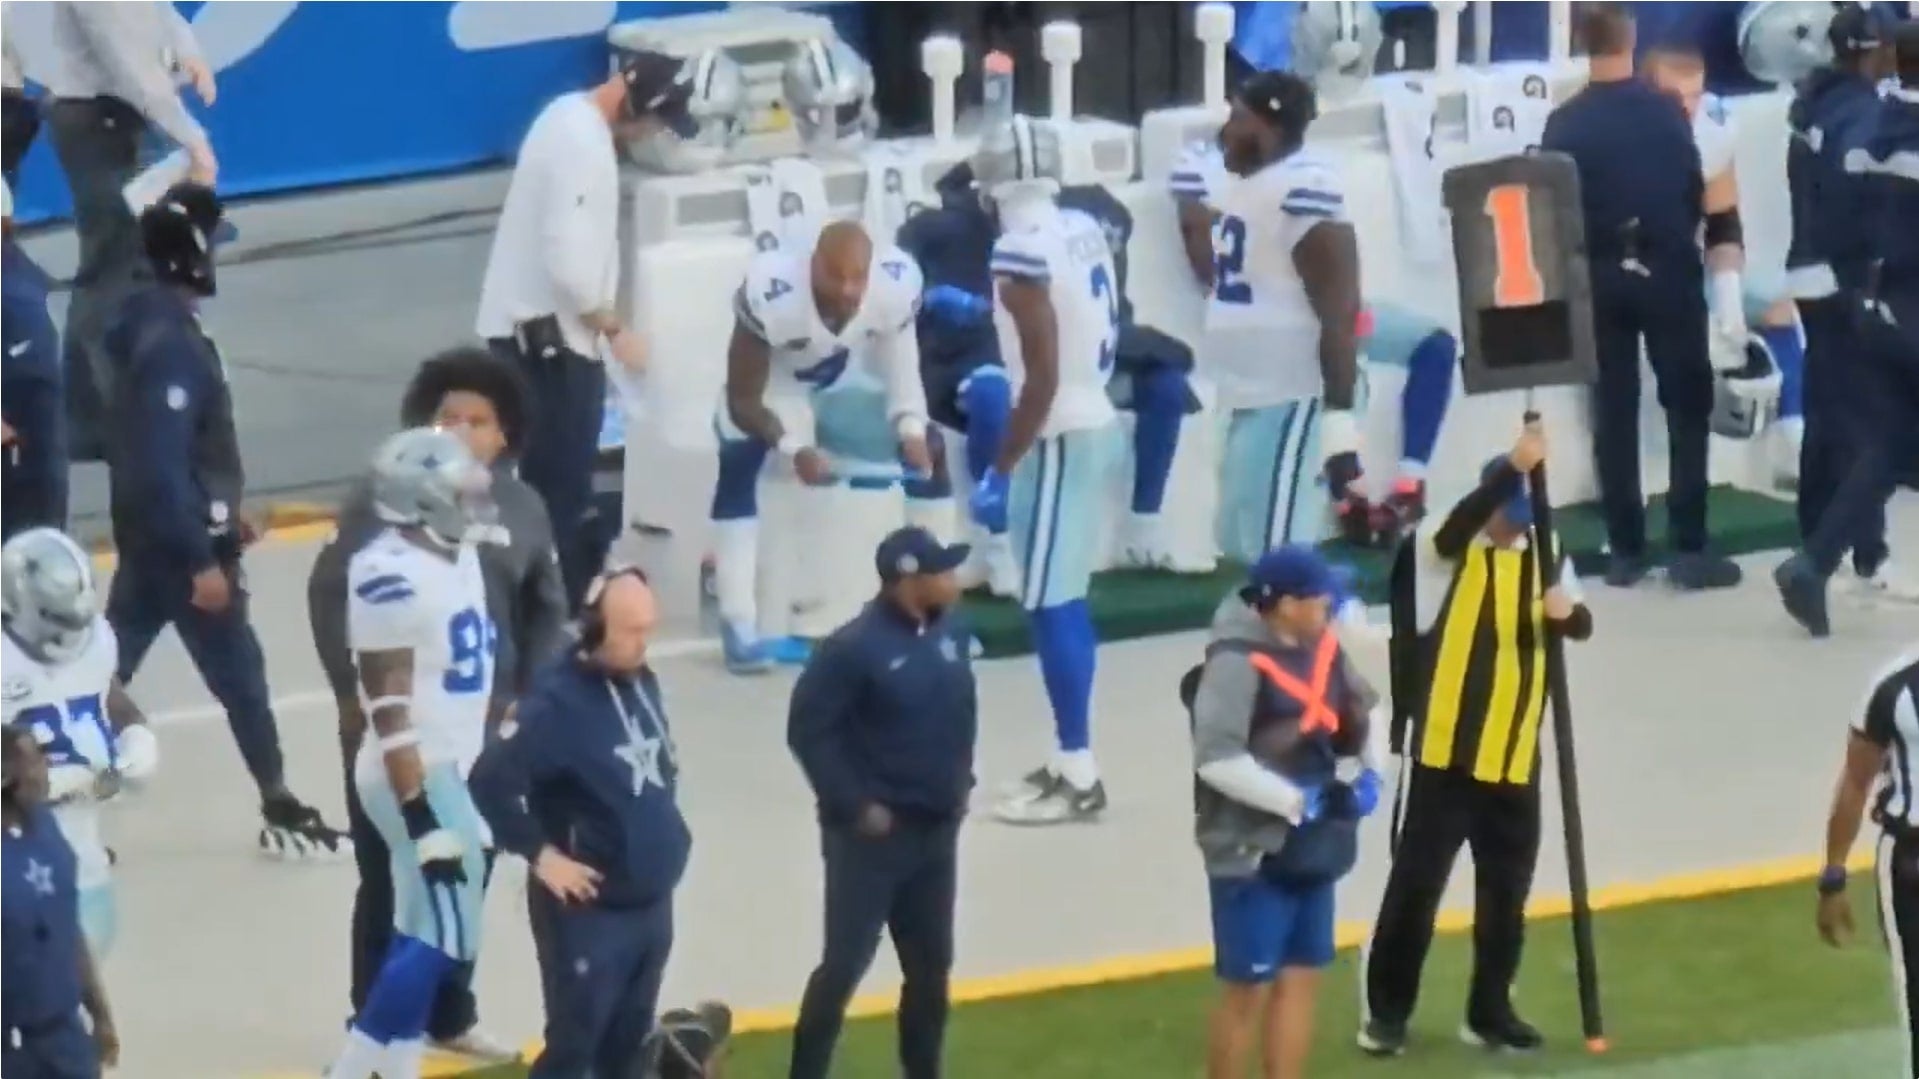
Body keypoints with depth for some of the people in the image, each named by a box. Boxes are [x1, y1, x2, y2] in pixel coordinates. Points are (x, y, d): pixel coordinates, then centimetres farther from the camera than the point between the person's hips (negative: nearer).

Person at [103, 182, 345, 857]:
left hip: (150, 536, 10)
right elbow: (163, 463, -27)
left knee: (107, 668, 12)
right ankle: (282, 815, 13)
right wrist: (203, 560, -25)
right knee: (240, 674, 2)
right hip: (178, 543, -10)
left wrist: (223, 517, 24)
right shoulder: (172, 346, -24)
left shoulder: (158, 325, 8)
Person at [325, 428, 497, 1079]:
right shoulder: (391, 577, -22)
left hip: (461, 768, 9)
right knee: (443, 937, -7)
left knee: (425, 935, 12)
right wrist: (425, 822, -23)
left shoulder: (459, 553, 7)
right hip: (420, 776, -9)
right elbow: (391, 713, -22)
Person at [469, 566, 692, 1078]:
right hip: (588, 909, -7)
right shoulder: (558, 701, -20)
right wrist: (541, 854, -21)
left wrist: (664, 835, 11)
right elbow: (491, 780, -26)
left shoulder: (642, 683, 4)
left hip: (651, 902, 7)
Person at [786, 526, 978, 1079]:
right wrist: (853, 805, -16)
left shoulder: (952, 630, 2)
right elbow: (808, 729, -17)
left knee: (930, 965, 14)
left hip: (936, 828, 7)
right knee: (845, 963, -5)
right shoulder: (855, 647, -20)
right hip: (872, 831, -7)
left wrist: (958, 782, 10)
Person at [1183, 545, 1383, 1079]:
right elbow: (1216, 759, -25)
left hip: (1311, 848, 8)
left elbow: (1362, 714, 21)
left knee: (1301, 979, 12)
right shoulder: (1238, 661, -20)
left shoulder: (1324, 648, 4)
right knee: (1248, 988, 0)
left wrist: (1369, 775, 3)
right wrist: (1296, 800, -21)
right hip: (1251, 849, -8)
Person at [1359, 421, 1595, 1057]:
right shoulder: (1444, 550, -10)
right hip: (1447, 748, -5)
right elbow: (1458, 528, -33)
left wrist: (1567, 612, -23)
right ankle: (1386, 1010, 9)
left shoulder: (1545, 552, 7)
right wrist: (1513, 469, -45)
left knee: (1507, 888, 11)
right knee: (1418, 879, -1)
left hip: (1514, 753, 5)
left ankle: (1490, 1011, 24)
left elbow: (1578, 623, 1)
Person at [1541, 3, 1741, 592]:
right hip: (1667, 272, -2)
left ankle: (1626, 552, 8)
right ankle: (1689, 550, -2)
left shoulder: (1564, 125, -4)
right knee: (1687, 411, 4)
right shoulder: (1669, 113, -7)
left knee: (1614, 416, 8)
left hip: (1598, 277, 2)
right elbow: (1702, 194, -2)